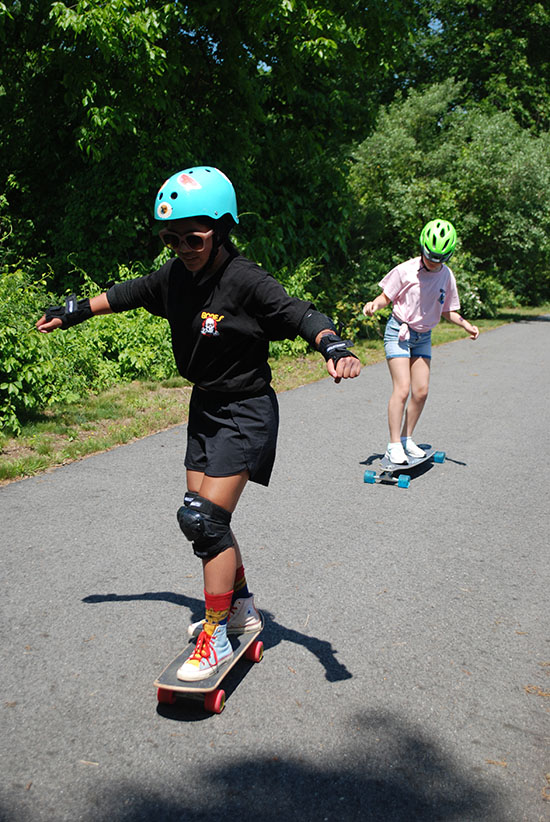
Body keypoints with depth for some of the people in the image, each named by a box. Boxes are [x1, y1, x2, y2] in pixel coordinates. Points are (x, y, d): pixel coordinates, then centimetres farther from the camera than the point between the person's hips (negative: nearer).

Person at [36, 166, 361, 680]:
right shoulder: (176, 275, 0)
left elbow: (302, 315, -29)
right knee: (202, 514, 12)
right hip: (204, 407, 8)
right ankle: (239, 607, 32)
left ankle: (216, 638, 6)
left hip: (245, 412, -7)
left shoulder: (247, 282, -21)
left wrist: (335, 348, -49)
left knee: (205, 519, -11)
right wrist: (75, 311, 27)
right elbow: (129, 294, 16)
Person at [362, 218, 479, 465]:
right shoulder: (405, 271, -15)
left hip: (423, 337, 5)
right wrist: (374, 304, -27)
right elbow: (386, 297, -5)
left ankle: (407, 438, 19)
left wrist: (466, 324, -8)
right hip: (399, 331, -5)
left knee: (421, 391, 2)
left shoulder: (447, 276, -2)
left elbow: (447, 311, 8)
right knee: (402, 388, -14)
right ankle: (394, 445, -7)